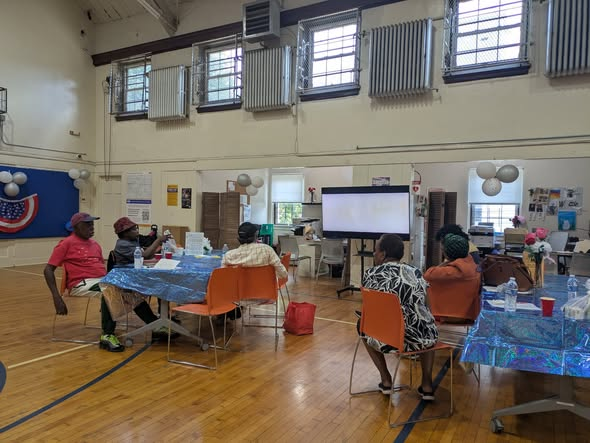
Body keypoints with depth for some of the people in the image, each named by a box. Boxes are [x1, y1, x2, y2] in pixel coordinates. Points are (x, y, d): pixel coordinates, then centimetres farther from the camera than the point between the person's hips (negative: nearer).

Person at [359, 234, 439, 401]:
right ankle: (427, 385, 29)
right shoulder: (415, 272, 7)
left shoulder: (371, 274, -1)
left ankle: (386, 380, 30)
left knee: (362, 324, 30)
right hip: (421, 337, 3)